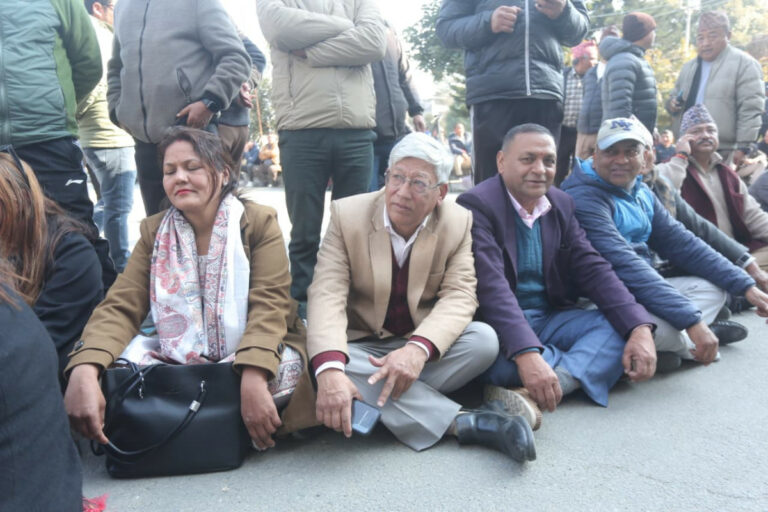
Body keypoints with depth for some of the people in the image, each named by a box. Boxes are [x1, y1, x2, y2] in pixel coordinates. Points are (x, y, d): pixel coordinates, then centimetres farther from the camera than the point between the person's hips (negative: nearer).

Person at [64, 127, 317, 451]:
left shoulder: (259, 222, -6)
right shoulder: (154, 231, 4)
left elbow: (268, 307, -18)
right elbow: (120, 307, -7)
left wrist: (253, 378, -36)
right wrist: (84, 371, -28)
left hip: (256, 355, -3)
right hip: (178, 360, 3)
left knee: (284, 368, -35)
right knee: (113, 369, -23)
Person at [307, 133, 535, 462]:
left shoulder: (459, 223, -6)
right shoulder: (347, 215, -11)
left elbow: (459, 297, -15)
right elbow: (328, 295, -20)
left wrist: (418, 349, -36)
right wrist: (330, 370, -38)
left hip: (425, 347, 1)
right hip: (360, 345, 0)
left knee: (484, 339, -26)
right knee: (320, 361, -33)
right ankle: (463, 423, -31)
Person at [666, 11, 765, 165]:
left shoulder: (744, 64, -3)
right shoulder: (688, 67, 18)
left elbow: (751, 111, -10)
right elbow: (676, 96, 29)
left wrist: (743, 150, -16)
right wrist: (672, 104, 4)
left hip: (723, 153, -6)